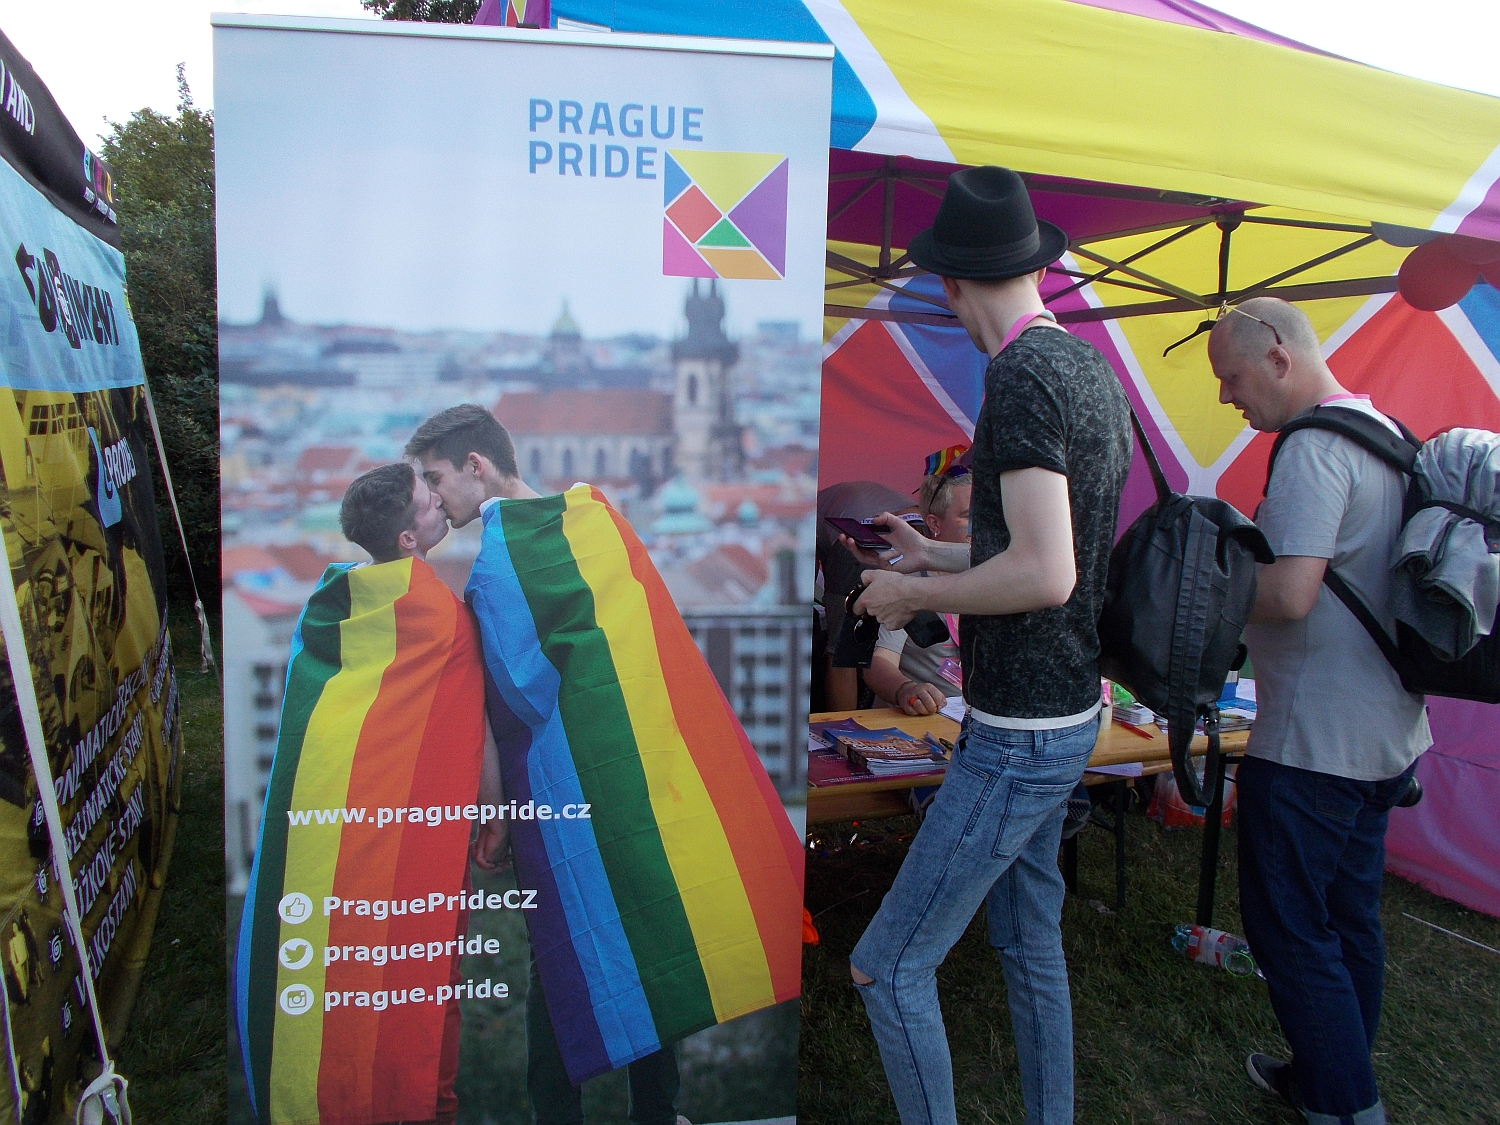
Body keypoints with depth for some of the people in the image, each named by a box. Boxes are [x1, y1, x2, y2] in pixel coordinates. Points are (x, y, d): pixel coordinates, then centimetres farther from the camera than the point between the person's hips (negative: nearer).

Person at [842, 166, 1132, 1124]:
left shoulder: (1021, 376, -19)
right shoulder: (1094, 368, 10)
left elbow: (1044, 574, -27)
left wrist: (915, 595, -13)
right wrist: (936, 555, 23)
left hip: (1018, 733, -10)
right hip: (1068, 711, 10)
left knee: (889, 968, -2)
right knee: (1031, 941, 22)